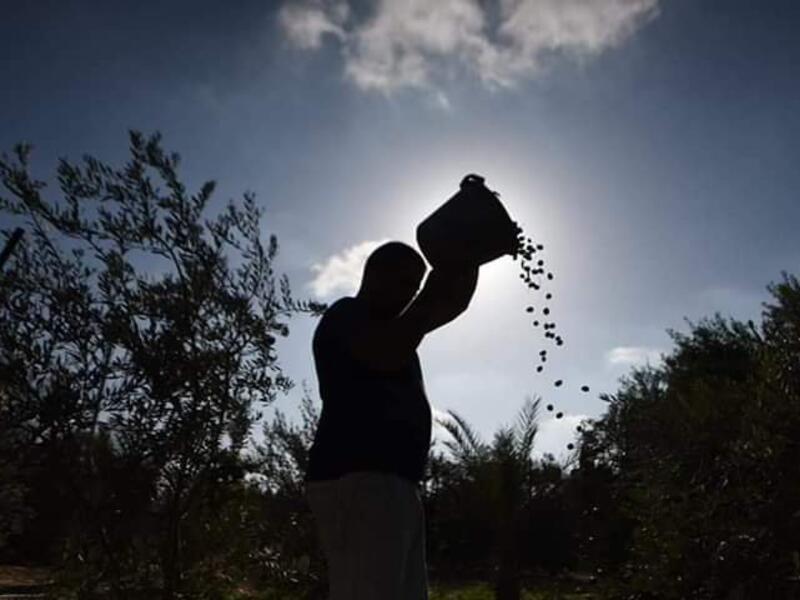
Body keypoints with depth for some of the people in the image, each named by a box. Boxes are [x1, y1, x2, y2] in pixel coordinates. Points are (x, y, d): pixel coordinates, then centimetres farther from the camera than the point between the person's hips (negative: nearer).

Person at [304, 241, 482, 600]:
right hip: (356, 479, -10)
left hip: (394, 484, 10)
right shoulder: (347, 315, 0)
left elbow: (455, 303, 30)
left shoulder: (387, 326, 27)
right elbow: (386, 355, -21)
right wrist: (432, 295, -10)